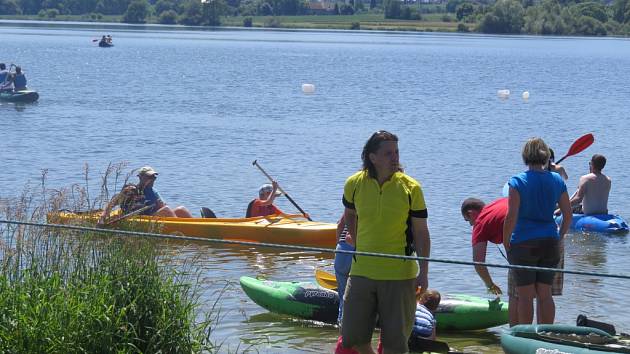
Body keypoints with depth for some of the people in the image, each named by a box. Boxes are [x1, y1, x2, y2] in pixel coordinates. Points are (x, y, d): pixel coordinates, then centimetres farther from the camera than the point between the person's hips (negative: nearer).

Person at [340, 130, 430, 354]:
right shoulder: (354, 184, -2)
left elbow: (421, 233, -5)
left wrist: (423, 272, -11)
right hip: (361, 272, 3)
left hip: (399, 275, -2)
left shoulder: (411, 188, -8)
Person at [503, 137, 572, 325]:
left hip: (524, 244, -4)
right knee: (545, 294, 11)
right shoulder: (557, 180, 4)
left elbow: (511, 218, -13)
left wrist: (506, 244, -3)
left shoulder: (517, 181, -9)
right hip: (550, 243, 4)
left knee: (525, 295, 3)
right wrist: (558, 239, 17)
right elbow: (568, 216, 6)